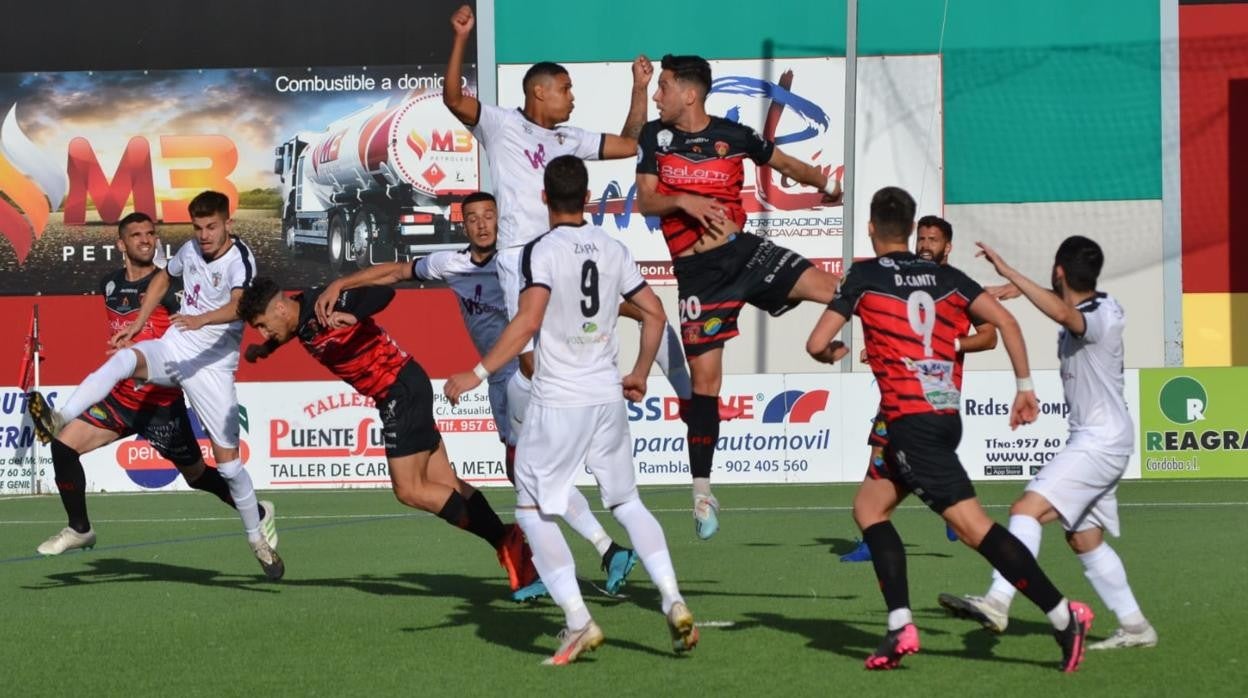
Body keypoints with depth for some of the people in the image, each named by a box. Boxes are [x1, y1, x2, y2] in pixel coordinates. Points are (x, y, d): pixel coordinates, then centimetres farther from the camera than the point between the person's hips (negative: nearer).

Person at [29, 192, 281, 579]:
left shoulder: (240, 258, -13)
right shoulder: (190, 250, 7)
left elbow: (239, 305, -32)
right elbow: (162, 279, 28)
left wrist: (201, 319, -50)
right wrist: (136, 325, 20)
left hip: (212, 366, -4)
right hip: (173, 350, 4)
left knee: (227, 459, -4)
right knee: (124, 357, -29)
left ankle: (258, 533, 17)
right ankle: (59, 420, -46)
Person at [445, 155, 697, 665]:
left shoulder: (542, 251, -9)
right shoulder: (613, 249, 8)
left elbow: (528, 321, -20)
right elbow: (654, 313, 13)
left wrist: (478, 374, -17)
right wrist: (640, 373, 26)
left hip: (558, 403, -5)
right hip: (608, 397, 5)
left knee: (533, 510, 5)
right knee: (626, 502, 18)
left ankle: (578, 622, -5)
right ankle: (673, 603, 5)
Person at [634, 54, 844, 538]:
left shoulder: (734, 135, 1)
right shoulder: (655, 136, 3)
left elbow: (782, 162, 14)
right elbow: (646, 201, -2)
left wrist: (821, 182, -1)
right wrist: (684, 201, -20)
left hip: (742, 249, 1)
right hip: (696, 271, 0)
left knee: (834, 290, -20)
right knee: (705, 375, -1)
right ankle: (702, 489, 6)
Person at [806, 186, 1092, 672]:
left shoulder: (865, 276, 1)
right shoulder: (945, 277, 13)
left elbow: (817, 344, 1)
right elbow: (1005, 321, 4)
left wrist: (830, 354, 24)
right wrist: (1025, 386, 9)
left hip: (910, 418, -7)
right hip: (947, 414, 7)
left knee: (972, 526, -10)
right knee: (869, 505, 17)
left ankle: (1062, 615, -18)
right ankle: (900, 626, 4)